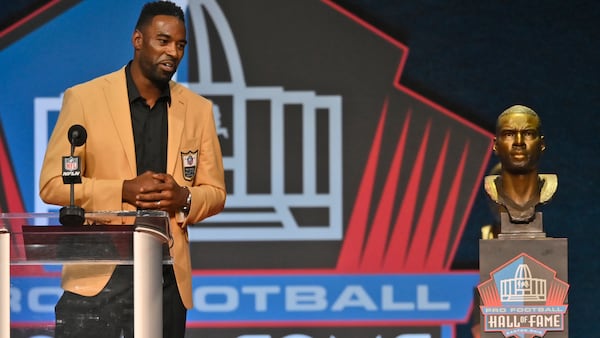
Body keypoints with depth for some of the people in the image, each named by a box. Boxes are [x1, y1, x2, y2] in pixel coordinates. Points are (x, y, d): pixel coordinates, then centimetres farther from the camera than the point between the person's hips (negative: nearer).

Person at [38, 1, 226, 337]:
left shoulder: (198, 109, 10)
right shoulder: (84, 99, 0)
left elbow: (215, 192, 14)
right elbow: (52, 184, -2)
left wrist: (184, 198, -9)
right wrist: (123, 190, -15)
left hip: (167, 275, 3)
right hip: (97, 273, -3)